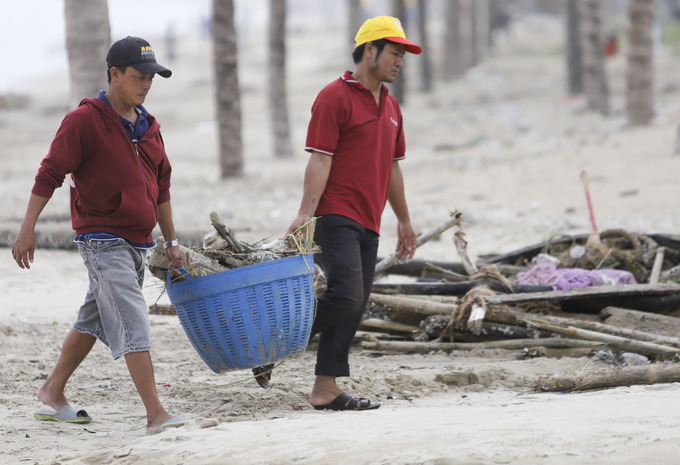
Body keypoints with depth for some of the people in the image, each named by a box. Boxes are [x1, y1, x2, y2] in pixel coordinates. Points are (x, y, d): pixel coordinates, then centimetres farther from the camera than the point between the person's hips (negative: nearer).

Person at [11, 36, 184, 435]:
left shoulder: (148, 126, 12)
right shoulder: (85, 120, -11)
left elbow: (161, 185, 20)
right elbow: (50, 174, -11)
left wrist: (171, 241, 20)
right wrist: (28, 229, -13)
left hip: (137, 243, 8)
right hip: (102, 239, -8)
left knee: (94, 319, 18)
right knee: (133, 321, -16)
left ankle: (54, 393, 32)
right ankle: (156, 414, -22)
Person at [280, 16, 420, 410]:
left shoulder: (391, 107, 20)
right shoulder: (335, 97, -6)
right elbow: (320, 160, -12)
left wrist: (404, 221, 26)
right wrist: (306, 214, -20)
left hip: (368, 225, 8)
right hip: (337, 218, -8)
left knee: (353, 309, 4)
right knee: (346, 296, -20)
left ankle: (326, 389, 6)